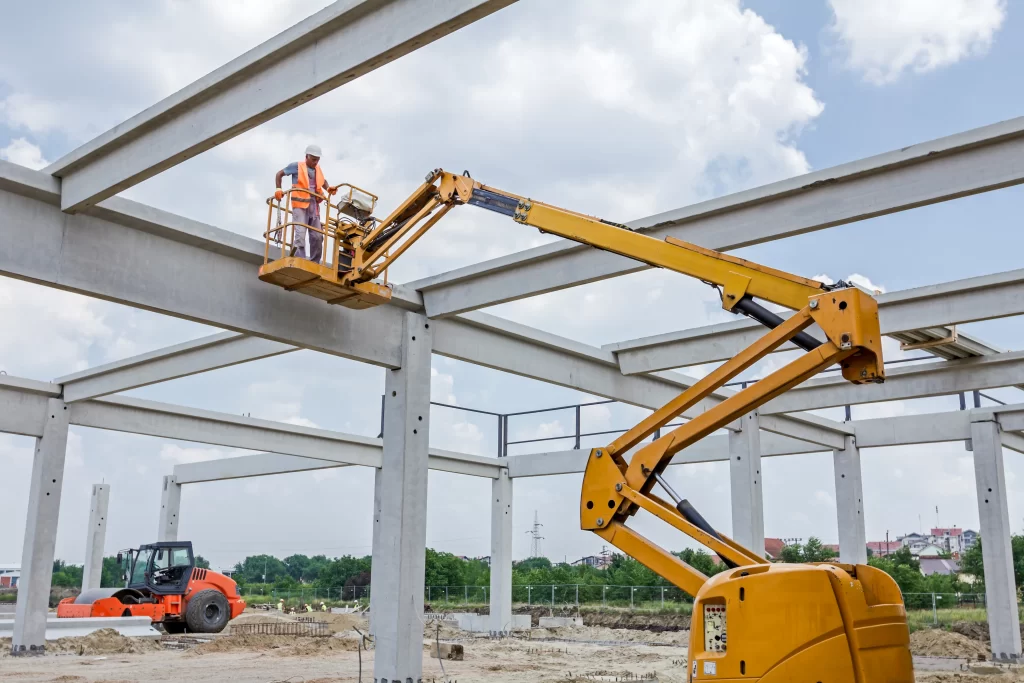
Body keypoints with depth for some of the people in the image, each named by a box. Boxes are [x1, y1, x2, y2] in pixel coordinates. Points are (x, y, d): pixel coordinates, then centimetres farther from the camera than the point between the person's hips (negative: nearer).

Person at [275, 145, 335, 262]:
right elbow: (279, 174, 7)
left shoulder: (318, 169, 14)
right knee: (300, 234, -18)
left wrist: (328, 189, 11)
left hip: (314, 206, 6)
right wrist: (278, 189, -6)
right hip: (300, 205, -6)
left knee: (317, 236, 5)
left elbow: (323, 181, 32)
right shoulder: (296, 166, -1)